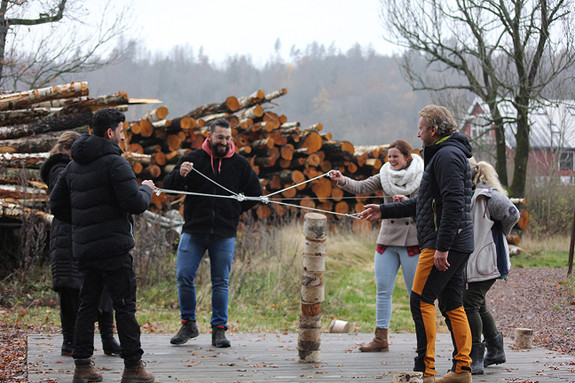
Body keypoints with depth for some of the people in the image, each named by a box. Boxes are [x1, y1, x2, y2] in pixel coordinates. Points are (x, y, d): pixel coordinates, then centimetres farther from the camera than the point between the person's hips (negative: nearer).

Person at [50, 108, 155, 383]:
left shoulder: (74, 166, 13)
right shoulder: (114, 163, -12)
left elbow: (57, 205, 17)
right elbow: (135, 204, -17)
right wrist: (146, 190, 3)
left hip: (84, 247, 8)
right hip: (112, 246, -7)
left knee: (88, 304, 12)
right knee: (125, 306, -2)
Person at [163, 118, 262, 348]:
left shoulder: (240, 164, 6)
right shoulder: (193, 159, 3)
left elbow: (255, 193, 16)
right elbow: (168, 186, 2)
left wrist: (234, 210, 7)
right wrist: (180, 175, -19)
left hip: (224, 234, 0)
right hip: (193, 231, 0)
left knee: (220, 282, 3)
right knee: (184, 277, -4)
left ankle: (219, 329, 11)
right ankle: (188, 325, 11)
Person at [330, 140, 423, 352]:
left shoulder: (421, 179, -4)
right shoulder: (385, 177, 6)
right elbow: (361, 187, -4)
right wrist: (342, 180, -23)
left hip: (412, 241, -4)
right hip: (387, 239, 4)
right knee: (383, 290, 3)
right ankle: (381, 338, 8)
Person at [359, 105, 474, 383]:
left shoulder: (447, 156, -12)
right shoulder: (447, 154, 23)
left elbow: (453, 203, -22)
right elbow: (426, 203, 29)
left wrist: (442, 247, -24)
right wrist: (384, 211, 30)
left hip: (444, 244, -10)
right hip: (458, 245, 10)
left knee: (421, 300, -10)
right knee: (451, 303, 10)